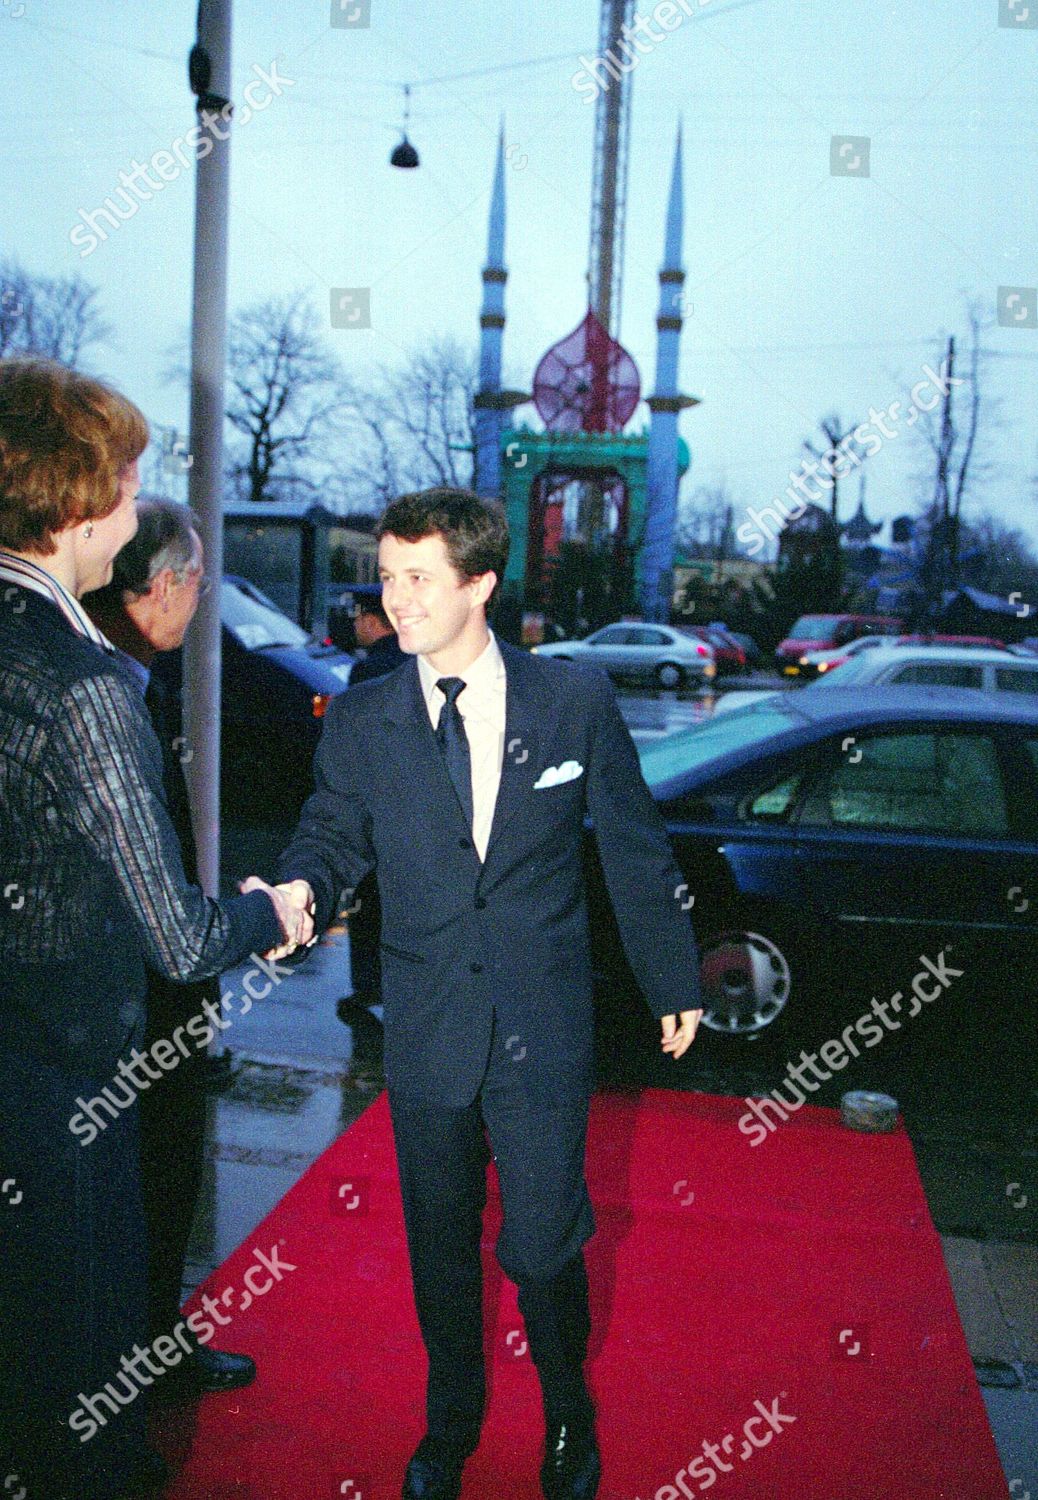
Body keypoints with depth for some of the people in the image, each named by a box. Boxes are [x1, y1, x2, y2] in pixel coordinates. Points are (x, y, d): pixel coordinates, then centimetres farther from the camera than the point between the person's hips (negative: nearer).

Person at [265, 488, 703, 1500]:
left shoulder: (575, 698, -5)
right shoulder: (359, 721, -2)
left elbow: (635, 848, 3)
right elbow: (332, 835, 5)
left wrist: (673, 982, 9)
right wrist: (301, 887, -20)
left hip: (545, 1029, -2)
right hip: (427, 1028, 2)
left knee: (543, 1247, 4)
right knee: (440, 1247, 17)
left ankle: (568, 1415, 38)